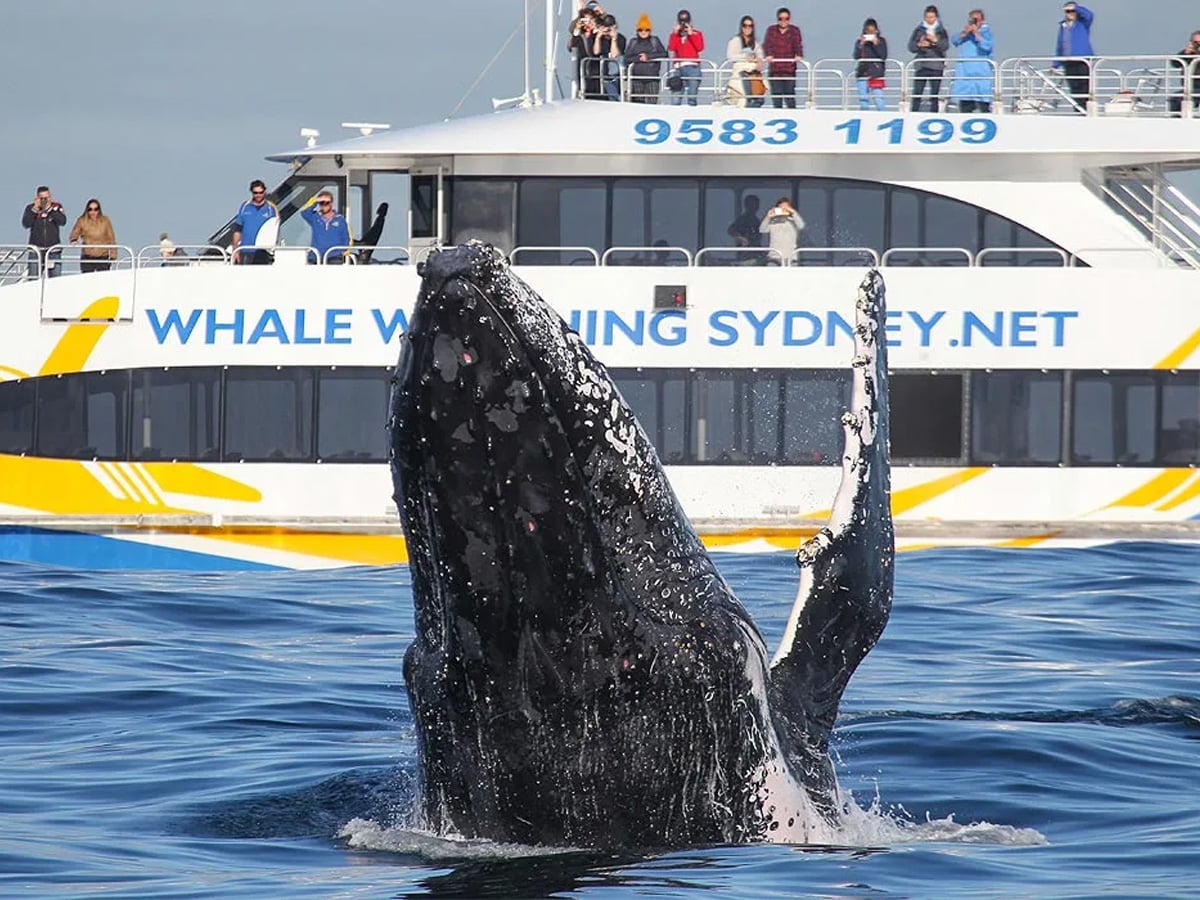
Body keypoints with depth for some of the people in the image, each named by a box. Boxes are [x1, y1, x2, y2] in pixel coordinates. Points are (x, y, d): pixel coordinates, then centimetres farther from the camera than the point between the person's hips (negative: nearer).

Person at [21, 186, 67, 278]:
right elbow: (26, 224, -11)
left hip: (53, 249, 0)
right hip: (36, 248, 0)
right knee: (33, 278, -4)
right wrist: (35, 209, -16)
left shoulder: (57, 207, 2)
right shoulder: (30, 208, 2)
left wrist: (50, 208, -16)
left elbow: (62, 221, -13)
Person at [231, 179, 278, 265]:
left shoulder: (271, 208, 4)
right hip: (246, 252, 1)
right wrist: (235, 250, 3)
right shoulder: (245, 206, 8)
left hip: (263, 253, -1)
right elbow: (237, 230, 9)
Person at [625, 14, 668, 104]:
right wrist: (638, 58, -10)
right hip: (637, 78, 1)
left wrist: (648, 57, -8)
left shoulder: (655, 41, 9)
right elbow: (627, 59, 3)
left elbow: (664, 54, -3)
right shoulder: (632, 43, 11)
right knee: (638, 103, -1)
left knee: (652, 102, -11)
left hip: (652, 77, -1)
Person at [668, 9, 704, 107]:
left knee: (692, 98, -6)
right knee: (675, 100, -9)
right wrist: (675, 33, -2)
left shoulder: (696, 33, 12)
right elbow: (671, 47, 1)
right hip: (679, 68, 2)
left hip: (693, 68, -2)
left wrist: (691, 34, -5)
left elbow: (700, 47, -4)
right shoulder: (675, 34, 18)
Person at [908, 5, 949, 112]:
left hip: (936, 67, 0)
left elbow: (945, 46, -5)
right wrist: (919, 45, -16)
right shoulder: (919, 30, 8)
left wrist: (935, 41, -22)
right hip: (921, 66, 0)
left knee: (934, 95, 0)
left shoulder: (941, 31, 6)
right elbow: (911, 47, 4)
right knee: (917, 94, -6)